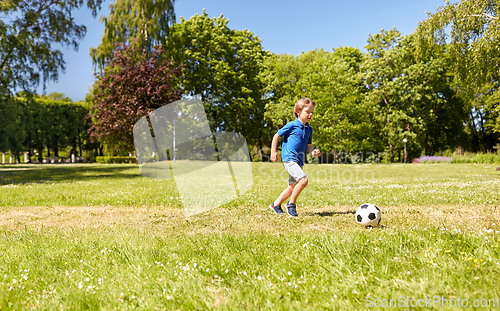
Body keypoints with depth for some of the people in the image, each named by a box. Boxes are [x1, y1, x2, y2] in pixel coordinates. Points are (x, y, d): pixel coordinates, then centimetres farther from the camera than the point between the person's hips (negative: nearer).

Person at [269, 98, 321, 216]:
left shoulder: (309, 129, 13)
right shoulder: (291, 125, -6)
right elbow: (276, 136, 1)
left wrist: (313, 151, -3)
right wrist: (273, 152, -4)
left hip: (299, 161, 8)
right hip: (289, 159, -8)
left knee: (292, 187, 13)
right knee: (303, 180, -23)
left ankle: (276, 205, 31)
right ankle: (291, 204, -5)